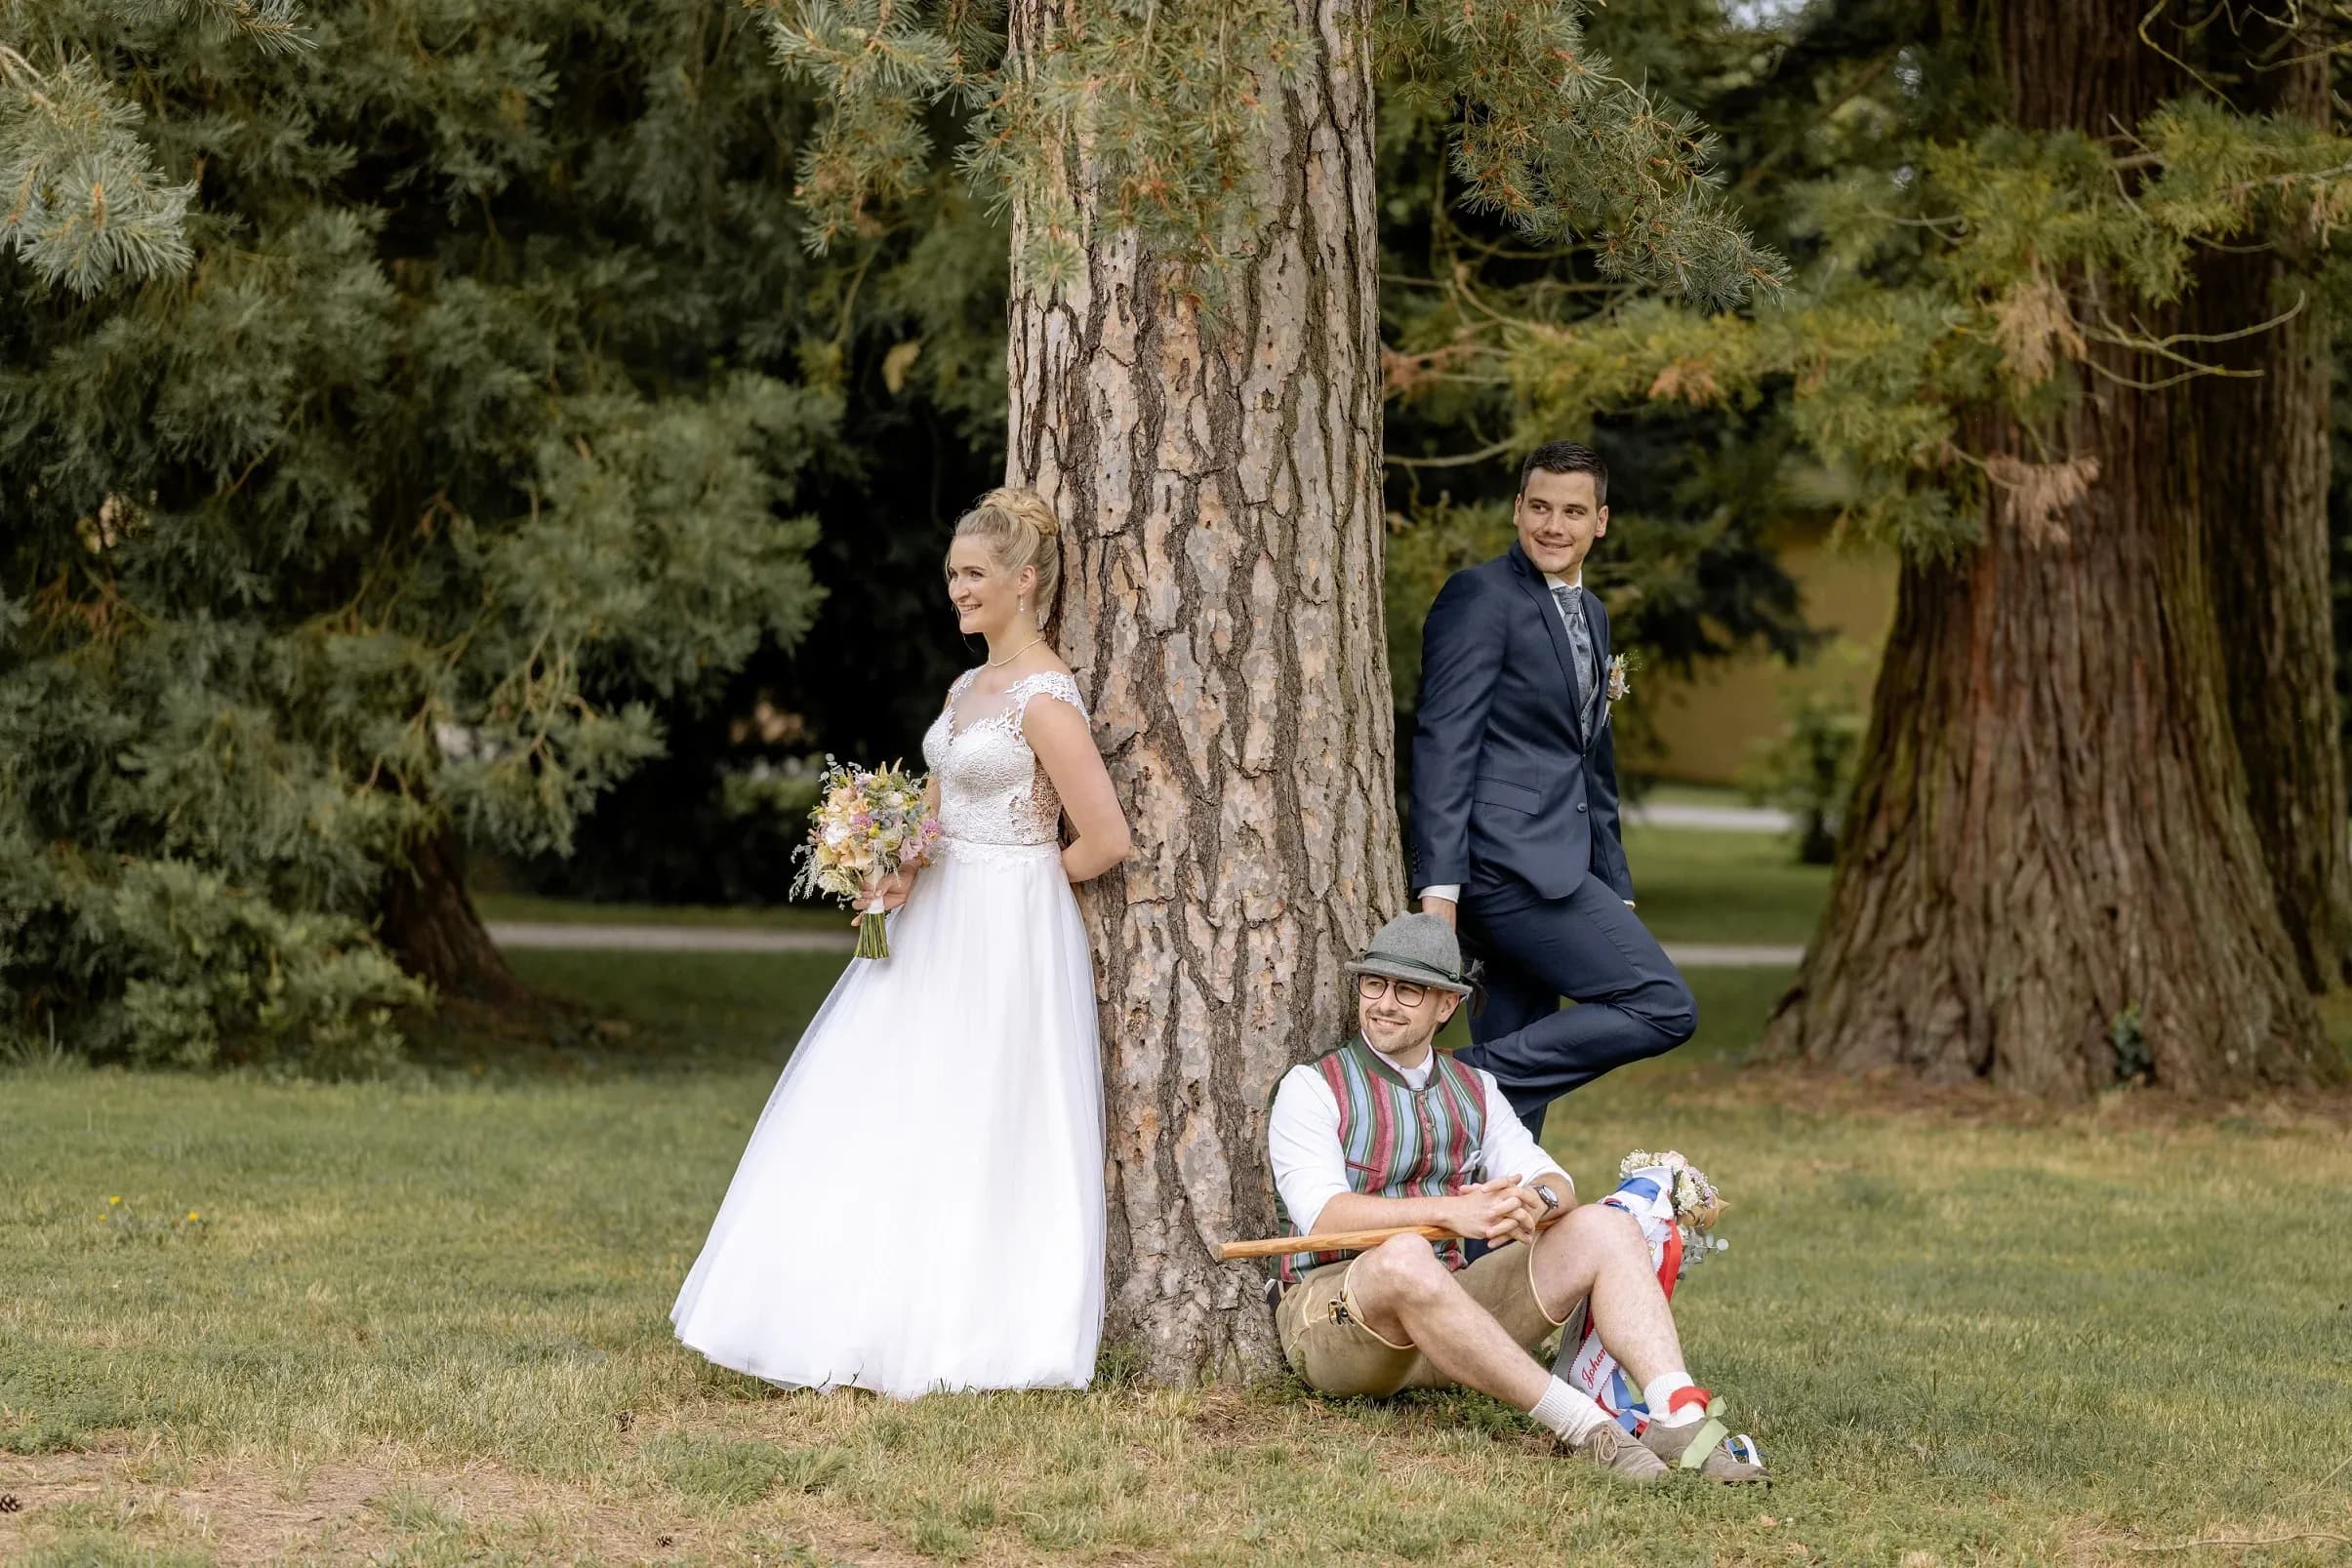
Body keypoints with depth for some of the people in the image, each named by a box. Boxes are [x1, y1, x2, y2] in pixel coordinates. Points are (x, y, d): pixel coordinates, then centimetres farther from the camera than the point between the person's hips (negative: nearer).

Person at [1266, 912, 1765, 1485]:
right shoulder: (1311, 1088, 0)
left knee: (1604, 1228, -12)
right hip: (1330, 1319, -5)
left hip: (1446, 1302, 6)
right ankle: (1581, 1425, -40)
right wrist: (1449, 1212, -30)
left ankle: (1679, 1419, -33)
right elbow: (1323, 1214, -16)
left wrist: (1536, 1200, -22)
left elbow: (1559, 1186, 5)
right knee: (1405, 1257, -40)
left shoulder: (1475, 1091, 18)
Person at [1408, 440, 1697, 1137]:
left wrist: (1616, 892, 23)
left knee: (1516, 1067, 7)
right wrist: (1439, 884, -20)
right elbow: (1444, 741, -14)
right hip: (1510, 862, -9)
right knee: (1663, 1007, -15)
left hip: (1555, 865, 9)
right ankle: (1469, 1080, -14)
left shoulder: (1589, 613, 21)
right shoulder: (1480, 597, -7)